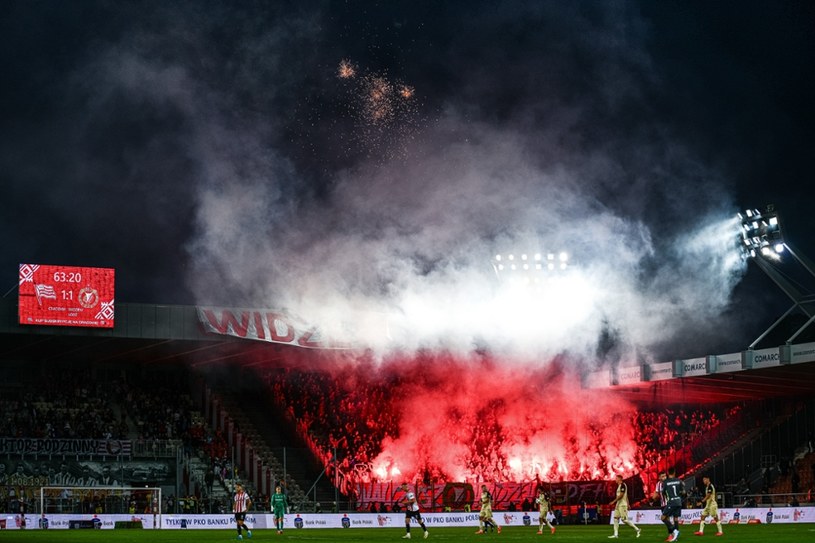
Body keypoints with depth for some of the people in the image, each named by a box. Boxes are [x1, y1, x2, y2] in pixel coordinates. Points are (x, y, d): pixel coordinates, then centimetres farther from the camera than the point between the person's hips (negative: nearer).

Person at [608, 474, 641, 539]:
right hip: (618, 505, 10)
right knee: (616, 518, 4)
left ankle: (637, 529, -1)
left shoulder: (622, 485, -13)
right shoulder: (619, 486, 17)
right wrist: (628, 504, 23)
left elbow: (621, 495, -20)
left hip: (622, 505, -10)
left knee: (624, 519, -10)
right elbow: (626, 496, 21)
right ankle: (616, 534, 3)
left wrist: (614, 501, -20)